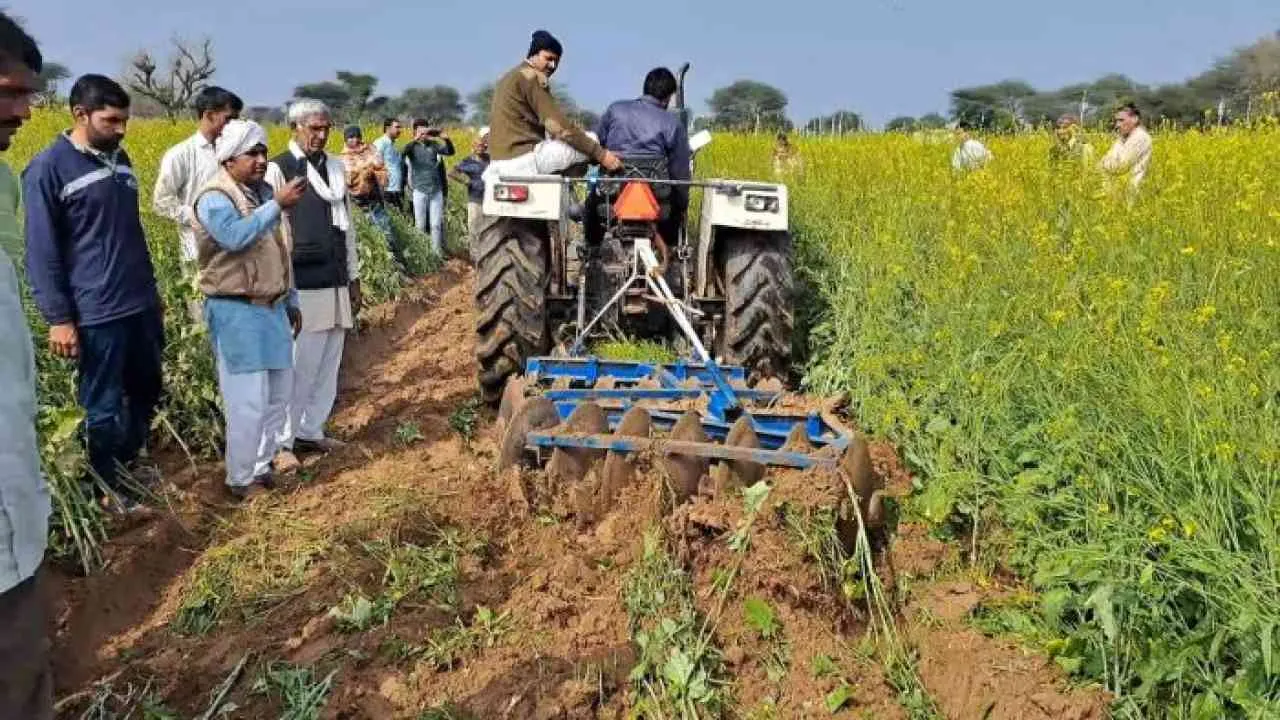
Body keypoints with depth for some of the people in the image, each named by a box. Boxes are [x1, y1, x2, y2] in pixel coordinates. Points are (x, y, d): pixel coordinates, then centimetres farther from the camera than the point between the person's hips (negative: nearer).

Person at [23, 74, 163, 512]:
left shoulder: (119, 159, 10)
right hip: (96, 312, -7)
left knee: (147, 389, 17)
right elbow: (41, 252, -10)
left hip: (141, 303, 7)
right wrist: (58, 318, -13)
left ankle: (128, 461, 37)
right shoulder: (48, 169, -11)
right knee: (104, 403, 5)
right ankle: (109, 486, 22)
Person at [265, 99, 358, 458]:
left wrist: (353, 277, 18)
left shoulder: (336, 167, 13)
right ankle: (282, 442, 6)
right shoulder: (279, 170, -6)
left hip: (336, 283, 7)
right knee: (300, 366, -5)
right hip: (303, 285, -6)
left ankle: (311, 432, 23)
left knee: (328, 365, 11)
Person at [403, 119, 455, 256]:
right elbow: (404, 152, -23)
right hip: (420, 191, -2)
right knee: (420, 225, 5)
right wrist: (416, 139, -38)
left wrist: (446, 139, -23)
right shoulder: (412, 146, -2)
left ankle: (437, 252, 13)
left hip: (436, 191, 2)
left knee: (436, 224, 5)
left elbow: (450, 152, -4)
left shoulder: (434, 145, 5)